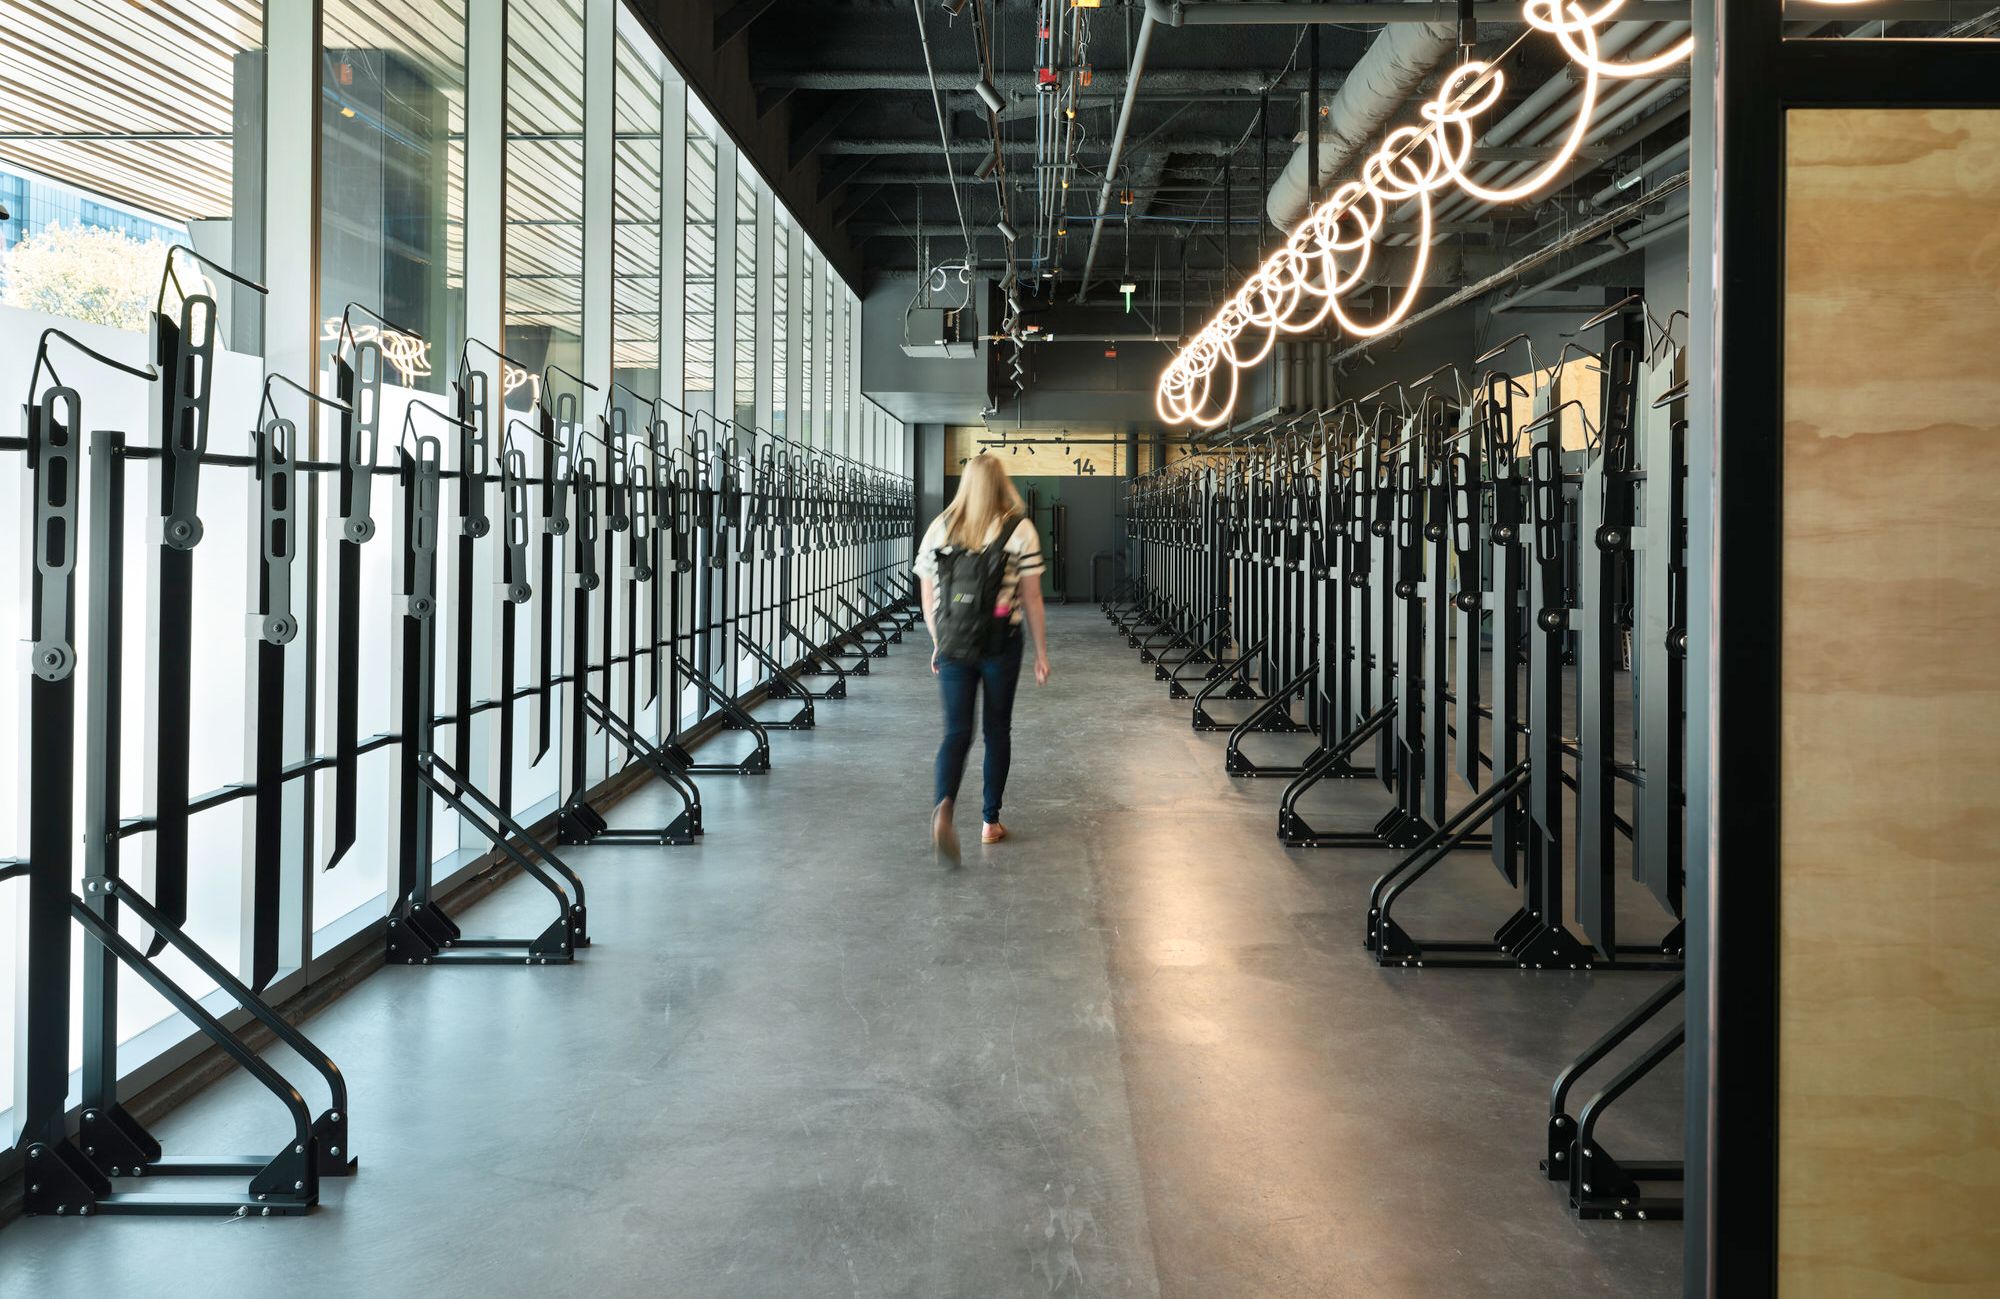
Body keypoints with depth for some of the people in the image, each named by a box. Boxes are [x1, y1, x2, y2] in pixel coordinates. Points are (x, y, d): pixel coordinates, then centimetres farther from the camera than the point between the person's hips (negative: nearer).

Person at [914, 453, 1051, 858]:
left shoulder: (939, 528, 3)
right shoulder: (1019, 530, -5)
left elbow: (928, 598, 7)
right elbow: (1032, 600, -5)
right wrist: (1041, 653, 4)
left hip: (953, 645, 2)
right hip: (1002, 644, -1)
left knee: (956, 731, 3)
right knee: (997, 731, 14)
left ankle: (944, 806, -23)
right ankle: (990, 820, 20)